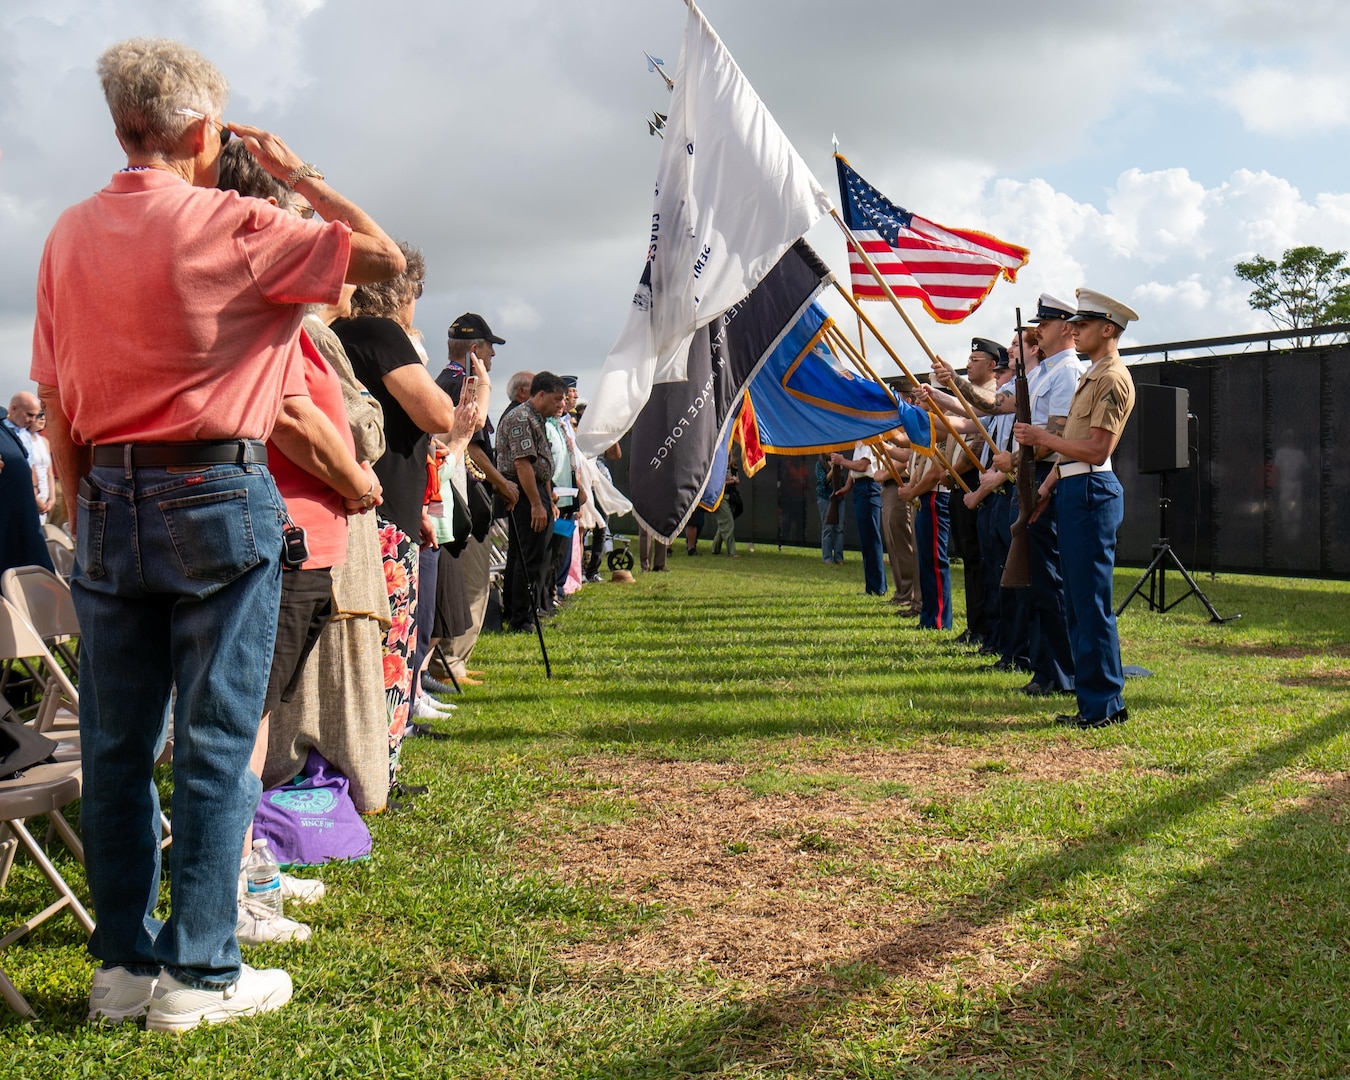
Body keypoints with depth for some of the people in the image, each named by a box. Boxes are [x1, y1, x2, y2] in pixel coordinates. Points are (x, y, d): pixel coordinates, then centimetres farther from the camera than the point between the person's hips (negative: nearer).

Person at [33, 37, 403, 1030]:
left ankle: (123, 964, 18)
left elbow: (53, 400, 10)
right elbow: (384, 257, -4)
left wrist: (85, 503, 16)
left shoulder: (70, 235, 9)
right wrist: (297, 174, 5)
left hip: (107, 502, 6)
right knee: (216, 742, 0)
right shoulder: (230, 224, -8)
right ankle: (198, 973, 4)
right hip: (216, 498, -5)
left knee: (116, 743, 10)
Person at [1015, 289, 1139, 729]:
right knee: (1079, 601, 11)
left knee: (1092, 602, -8)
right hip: (1073, 491, 10)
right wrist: (1048, 486, 17)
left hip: (1092, 493, -10)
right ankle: (1097, 700, 17)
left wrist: (1043, 438, -12)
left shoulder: (1114, 378, -11)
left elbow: (1096, 450, -18)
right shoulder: (1091, 376, 20)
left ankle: (1104, 705, -4)